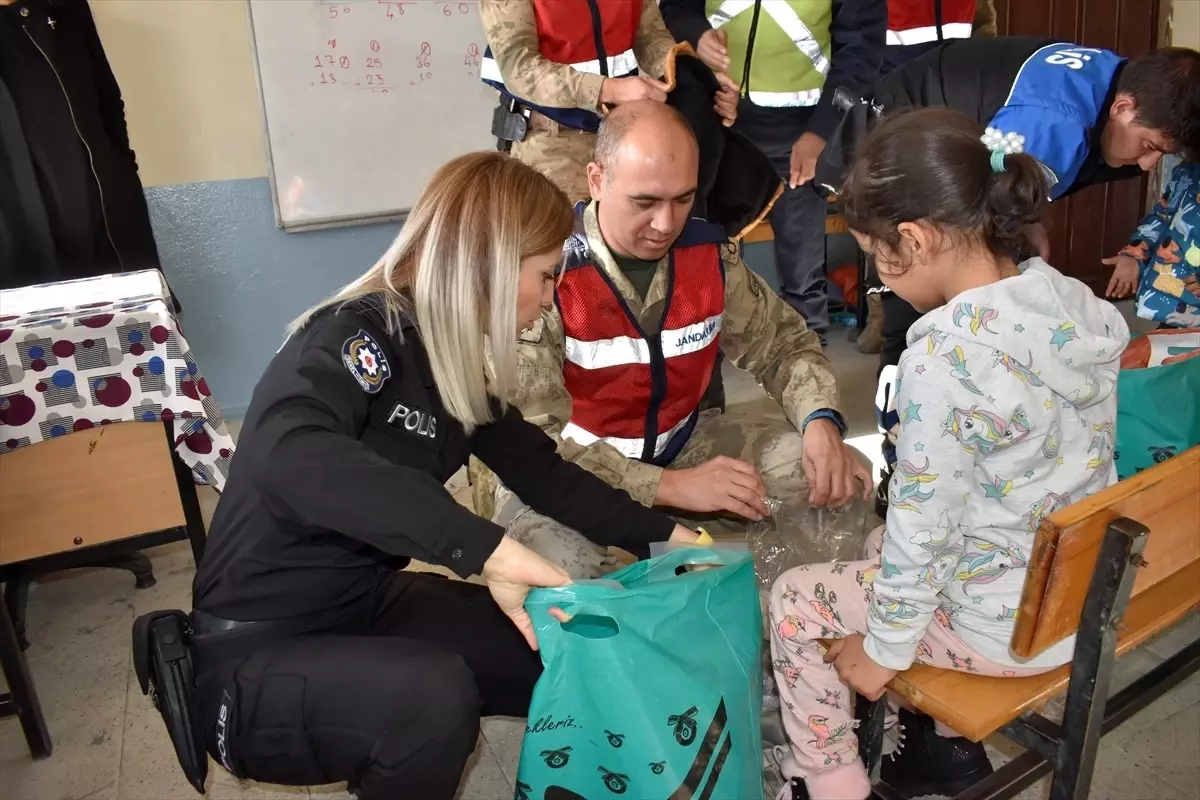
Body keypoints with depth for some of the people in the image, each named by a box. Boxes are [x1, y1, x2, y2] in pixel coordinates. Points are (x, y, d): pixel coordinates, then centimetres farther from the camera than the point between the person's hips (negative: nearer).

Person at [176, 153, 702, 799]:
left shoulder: (457, 365, 1)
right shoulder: (355, 336, -23)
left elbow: (541, 471, 9)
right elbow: (286, 457, -43)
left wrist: (662, 536, 6)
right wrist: (486, 550, -46)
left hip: (370, 603, 7)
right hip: (257, 655, -7)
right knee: (433, 693, -33)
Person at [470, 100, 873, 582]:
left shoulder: (709, 252, -7)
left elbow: (781, 342, 7)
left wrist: (820, 422, -15)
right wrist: (669, 486, -32)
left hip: (680, 446, 5)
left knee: (840, 479, -5)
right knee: (565, 571, -37)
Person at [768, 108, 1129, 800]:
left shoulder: (943, 359, -32)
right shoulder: (1075, 298, -7)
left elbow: (924, 531, -23)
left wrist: (885, 648, -8)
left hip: (1013, 625, -8)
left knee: (795, 602, 9)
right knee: (888, 539, 29)